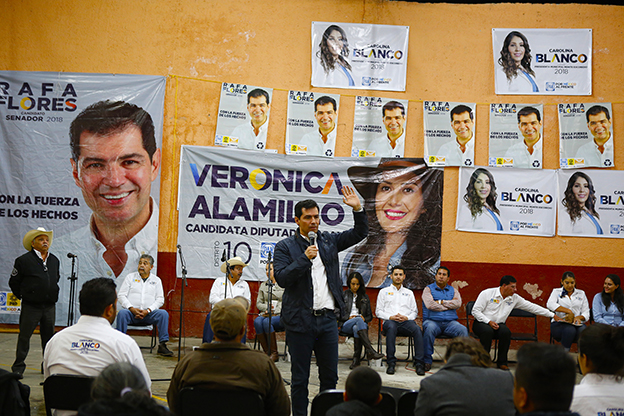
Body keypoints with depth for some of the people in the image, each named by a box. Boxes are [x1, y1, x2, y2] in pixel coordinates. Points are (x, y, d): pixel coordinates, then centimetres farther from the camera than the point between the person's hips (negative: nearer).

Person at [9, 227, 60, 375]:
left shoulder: (54, 260, 11)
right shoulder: (23, 260, -6)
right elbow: (13, 282, 2)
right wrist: (22, 296, 6)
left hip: (50, 306, 5)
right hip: (31, 307, -5)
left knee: (49, 337, 10)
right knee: (24, 337, 0)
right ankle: (18, 367, 10)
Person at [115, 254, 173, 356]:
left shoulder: (156, 280, 15)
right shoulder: (130, 277, 12)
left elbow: (160, 299, 7)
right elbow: (121, 295, 5)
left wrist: (148, 310, -11)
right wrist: (131, 308, -12)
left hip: (148, 313, 1)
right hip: (131, 312, -1)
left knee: (163, 313, -28)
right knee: (122, 313, -34)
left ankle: (162, 345, -25)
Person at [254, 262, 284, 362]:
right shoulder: (263, 285, 21)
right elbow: (258, 303, 18)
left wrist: (274, 312, -13)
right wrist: (266, 307, -4)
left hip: (280, 316, -4)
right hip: (265, 314, 4)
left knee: (266, 321, -36)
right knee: (257, 321, -31)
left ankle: (274, 353, -25)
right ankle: (267, 352, -24)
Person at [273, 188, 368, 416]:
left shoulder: (328, 241, 10)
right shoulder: (285, 246, -2)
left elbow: (359, 233, 14)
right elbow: (281, 278, -12)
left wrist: (358, 209, -2)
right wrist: (305, 258, -18)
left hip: (328, 319, 4)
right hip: (300, 320, -4)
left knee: (330, 376, 10)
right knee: (300, 378, 5)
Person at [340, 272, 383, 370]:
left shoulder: (365, 297, 21)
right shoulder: (343, 295, 13)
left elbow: (370, 316, 21)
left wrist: (364, 318, -2)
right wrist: (348, 318, -9)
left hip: (361, 323, 2)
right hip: (345, 324, -2)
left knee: (356, 328, -38)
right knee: (358, 320, -37)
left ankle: (356, 360, -42)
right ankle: (370, 351, -50)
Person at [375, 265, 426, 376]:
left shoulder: (409, 293, 27)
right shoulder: (384, 291, 21)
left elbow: (415, 312, 19)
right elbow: (378, 311, 12)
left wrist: (406, 317, -4)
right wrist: (391, 317, -6)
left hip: (406, 321, 1)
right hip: (390, 321, -1)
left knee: (417, 329, -35)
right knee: (391, 327, -40)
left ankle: (419, 363, -36)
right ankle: (391, 363, -38)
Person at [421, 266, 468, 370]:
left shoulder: (453, 290, 20)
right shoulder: (428, 289, 11)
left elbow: (458, 303, -1)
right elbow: (430, 305, -8)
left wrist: (440, 302, -4)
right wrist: (449, 305, 0)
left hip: (450, 322, 3)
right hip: (432, 320, -2)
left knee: (463, 330, -28)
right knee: (429, 329, -38)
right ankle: (427, 360, -25)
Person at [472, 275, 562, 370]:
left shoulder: (514, 298, 6)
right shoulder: (487, 293, -7)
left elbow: (532, 307, 9)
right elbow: (475, 310, -8)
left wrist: (553, 315, 7)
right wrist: (489, 322, -20)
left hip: (498, 325, 4)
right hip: (481, 323, -3)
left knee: (506, 332, -31)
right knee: (488, 331, -38)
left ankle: (502, 362, -16)